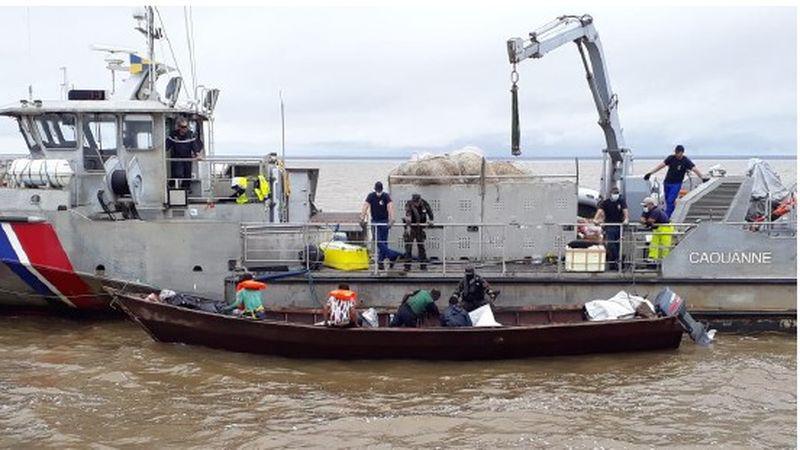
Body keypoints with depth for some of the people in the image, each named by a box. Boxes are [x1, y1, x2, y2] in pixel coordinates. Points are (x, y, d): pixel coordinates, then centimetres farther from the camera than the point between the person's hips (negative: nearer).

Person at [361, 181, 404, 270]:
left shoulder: (386, 196, -9)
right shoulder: (371, 196, -4)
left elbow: (390, 207, -22)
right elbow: (365, 206, -13)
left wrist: (392, 219, -37)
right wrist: (362, 218, -26)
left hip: (384, 222, -1)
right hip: (375, 222, 1)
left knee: (384, 242, -1)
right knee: (378, 242, -10)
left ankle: (380, 261, 6)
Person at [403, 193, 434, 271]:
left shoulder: (424, 203, -7)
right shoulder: (409, 205, -20)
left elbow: (430, 211, 8)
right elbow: (408, 215, -35)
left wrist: (431, 220, -6)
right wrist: (408, 226, -49)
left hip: (420, 228, 3)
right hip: (411, 227, -3)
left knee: (421, 246, 6)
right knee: (408, 246, -6)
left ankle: (423, 265, 12)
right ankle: (407, 266, -1)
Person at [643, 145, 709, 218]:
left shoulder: (686, 161, -12)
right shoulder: (671, 158, -2)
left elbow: (694, 169, -21)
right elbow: (661, 165, -2)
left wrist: (702, 177, -34)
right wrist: (651, 173, -5)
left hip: (677, 184, -4)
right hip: (667, 182, 4)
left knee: (670, 201, -13)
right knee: (667, 200, 11)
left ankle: (666, 217, -7)